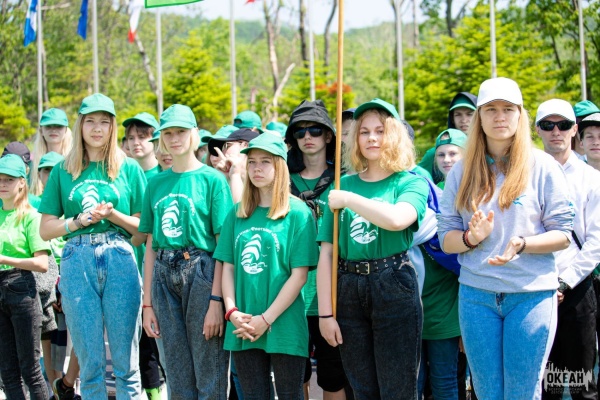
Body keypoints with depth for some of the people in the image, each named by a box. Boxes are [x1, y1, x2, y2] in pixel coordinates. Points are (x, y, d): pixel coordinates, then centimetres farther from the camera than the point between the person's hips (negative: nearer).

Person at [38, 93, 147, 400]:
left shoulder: (129, 168, 8)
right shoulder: (63, 171, 11)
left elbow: (144, 228, 7)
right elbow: (45, 229, 10)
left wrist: (112, 215, -9)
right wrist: (79, 221, -6)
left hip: (119, 260, -1)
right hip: (77, 262, 1)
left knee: (125, 360, 0)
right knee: (89, 361, 4)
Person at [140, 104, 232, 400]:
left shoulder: (212, 179, -2)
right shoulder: (157, 183, 12)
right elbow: (151, 244, 13)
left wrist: (216, 300, -15)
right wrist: (147, 303, 9)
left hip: (202, 274, -5)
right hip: (165, 277, 5)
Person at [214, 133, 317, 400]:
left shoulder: (298, 212, -5)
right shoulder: (237, 214, 9)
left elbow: (299, 275, -9)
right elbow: (228, 267, 8)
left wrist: (266, 320, -13)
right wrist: (232, 312, -7)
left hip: (284, 325, -4)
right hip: (243, 328, 4)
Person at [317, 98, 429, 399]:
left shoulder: (412, 183, 2)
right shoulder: (343, 185, 9)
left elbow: (396, 219, -22)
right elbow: (326, 254, 5)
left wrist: (347, 199, -11)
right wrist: (325, 313, -1)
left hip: (394, 289, -3)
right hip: (349, 292, 3)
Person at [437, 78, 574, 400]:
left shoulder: (543, 166, -1)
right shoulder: (462, 171, 6)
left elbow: (562, 235, -3)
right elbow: (446, 237, 5)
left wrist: (522, 244, -20)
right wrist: (471, 238, -17)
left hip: (531, 294, -2)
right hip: (476, 295, 2)